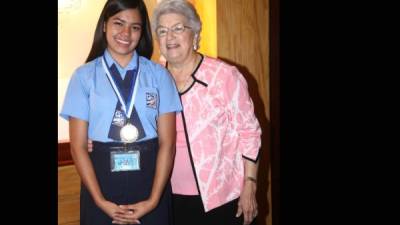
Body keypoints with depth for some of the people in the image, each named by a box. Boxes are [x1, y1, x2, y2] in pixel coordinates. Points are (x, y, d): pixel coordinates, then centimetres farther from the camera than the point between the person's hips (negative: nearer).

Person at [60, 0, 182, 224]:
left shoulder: (159, 75, 1)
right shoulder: (84, 76, 1)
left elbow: (167, 142, -2)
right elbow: (78, 146, -1)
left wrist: (154, 199, -10)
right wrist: (100, 201, -9)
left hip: (150, 176, 0)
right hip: (102, 176, 0)